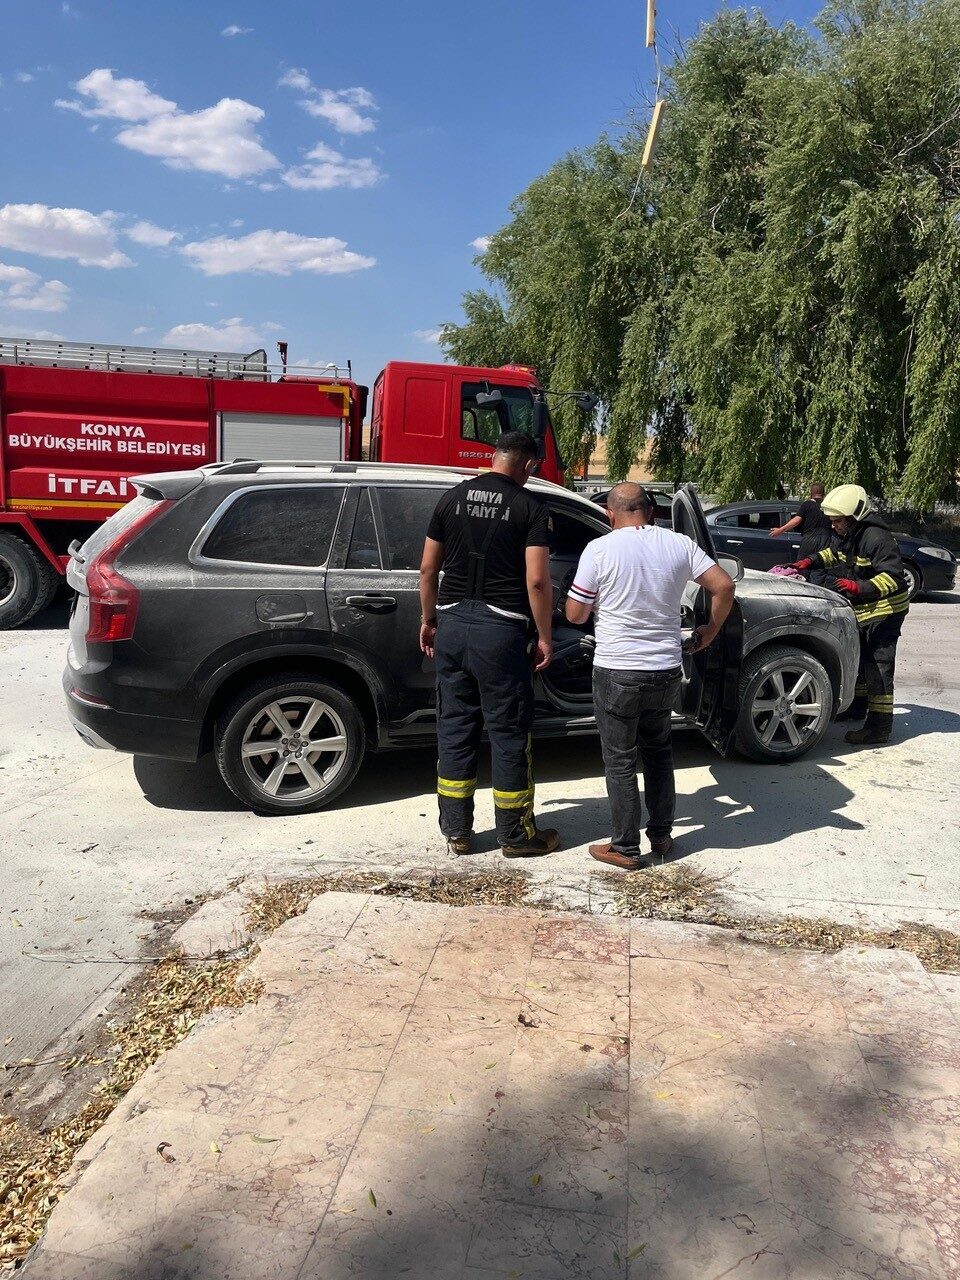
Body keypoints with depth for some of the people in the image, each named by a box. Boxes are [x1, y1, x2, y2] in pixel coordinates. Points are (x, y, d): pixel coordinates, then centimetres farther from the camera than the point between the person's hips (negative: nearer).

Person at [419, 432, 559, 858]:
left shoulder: (452, 498, 8)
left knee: (454, 726, 11)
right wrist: (544, 637, -3)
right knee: (508, 732, 5)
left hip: (452, 623, 4)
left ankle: (456, 831, 18)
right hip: (500, 628, -4)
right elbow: (536, 580, -11)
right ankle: (516, 834, 16)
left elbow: (428, 569, 10)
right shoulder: (529, 507, -5)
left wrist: (428, 619, 20)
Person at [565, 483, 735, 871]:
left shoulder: (600, 549, -10)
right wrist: (710, 630, 14)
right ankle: (661, 837, 29)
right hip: (667, 671, 5)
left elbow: (574, 614, -7)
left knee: (620, 761, 7)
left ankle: (626, 848, 14)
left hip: (617, 672, -4)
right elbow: (724, 586, 0)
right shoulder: (679, 544, 1)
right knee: (658, 752, 21)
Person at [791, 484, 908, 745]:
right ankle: (858, 706, 39)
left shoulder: (876, 538, -25)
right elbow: (832, 553, 26)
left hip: (885, 611, -10)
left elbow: (892, 576, -29)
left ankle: (880, 726, -9)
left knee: (878, 665, -11)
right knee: (858, 659, 21)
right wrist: (809, 561, 9)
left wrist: (859, 587, -40)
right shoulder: (847, 535, 5)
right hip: (862, 610, 10)